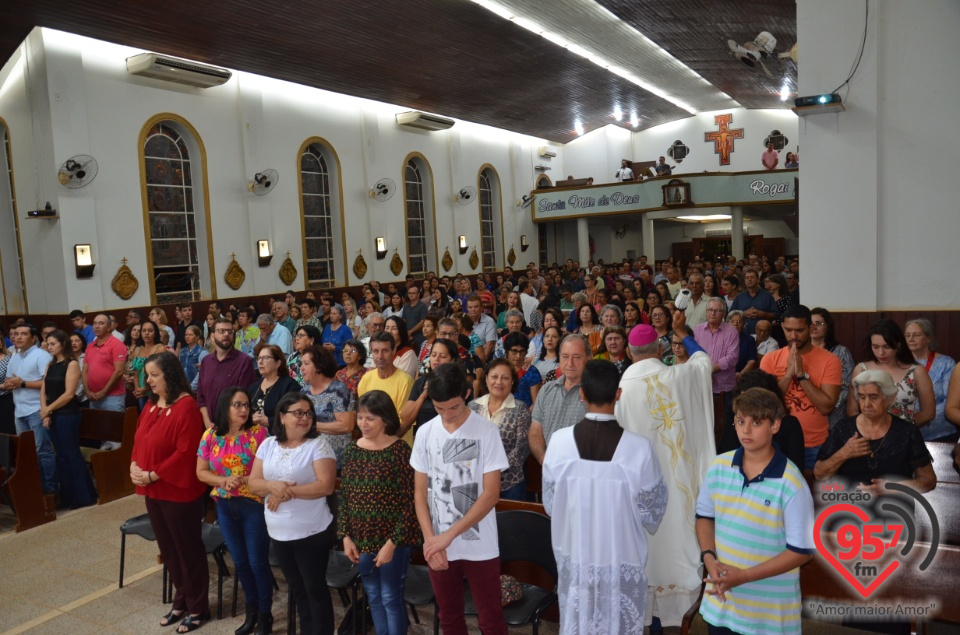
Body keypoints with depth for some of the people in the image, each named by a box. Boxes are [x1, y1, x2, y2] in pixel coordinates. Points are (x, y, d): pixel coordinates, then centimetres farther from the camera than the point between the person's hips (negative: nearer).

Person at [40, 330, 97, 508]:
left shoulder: (72, 364, -8)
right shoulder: (50, 365, 13)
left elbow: (69, 393, -14)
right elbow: (43, 390, 8)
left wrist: (48, 409, -10)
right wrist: (44, 412, -5)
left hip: (67, 415, -7)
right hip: (52, 415, 7)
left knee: (72, 454, -2)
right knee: (61, 456, 11)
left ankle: (83, 496, 6)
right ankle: (67, 496, 19)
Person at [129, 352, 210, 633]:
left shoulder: (186, 407, -19)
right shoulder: (151, 405, 8)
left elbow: (185, 453, -23)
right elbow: (140, 440, 15)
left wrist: (153, 475, -19)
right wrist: (134, 464, -3)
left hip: (179, 492, -8)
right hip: (153, 491, 8)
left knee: (188, 549, 5)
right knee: (168, 548, 19)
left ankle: (198, 608, 20)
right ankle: (181, 601, 35)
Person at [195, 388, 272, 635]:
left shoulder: (259, 433, -12)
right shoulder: (211, 436, -1)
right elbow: (201, 472, 3)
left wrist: (244, 481, -23)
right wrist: (224, 481, -14)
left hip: (254, 504, -4)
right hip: (225, 506, 4)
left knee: (257, 561, 4)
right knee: (240, 561, 16)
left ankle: (265, 614, 22)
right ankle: (252, 610, 34)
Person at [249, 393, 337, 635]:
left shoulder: (318, 445, -11)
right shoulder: (268, 445, 4)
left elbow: (326, 486, -19)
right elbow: (253, 483, 2)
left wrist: (288, 492, -20)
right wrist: (273, 485, -19)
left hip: (312, 532, -5)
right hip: (278, 532, 6)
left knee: (315, 588, 5)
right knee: (297, 588, 19)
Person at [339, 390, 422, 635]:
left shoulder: (400, 451, -15)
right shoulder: (352, 450, 1)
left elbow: (409, 502, -15)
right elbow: (344, 496, 7)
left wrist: (393, 542, -16)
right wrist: (346, 536, 2)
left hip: (393, 539, -5)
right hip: (363, 539, 5)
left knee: (391, 598, 6)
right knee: (373, 598, 17)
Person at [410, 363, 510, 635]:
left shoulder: (486, 431, -12)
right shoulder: (425, 433, -1)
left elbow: (491, 494, -14)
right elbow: (420, 492, 3)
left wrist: (449, 534, -18)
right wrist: (430, 539, -10)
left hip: (479, 546, -3)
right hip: (438, 546, 3)